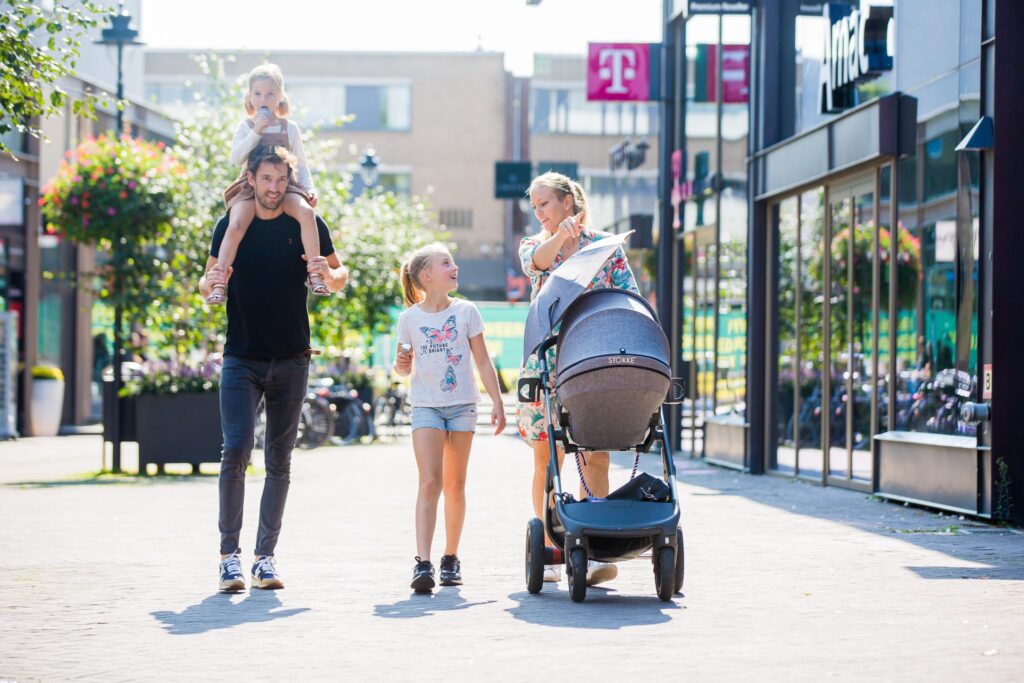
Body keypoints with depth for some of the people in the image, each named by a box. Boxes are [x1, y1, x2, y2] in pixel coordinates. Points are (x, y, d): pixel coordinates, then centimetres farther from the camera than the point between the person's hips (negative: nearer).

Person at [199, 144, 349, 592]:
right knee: (236, 450, -14)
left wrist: (328, 274, -14)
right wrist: (211, 283, -13)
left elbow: (340, 277, 9)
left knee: (279, 461, 4)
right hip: (241, 358, -1)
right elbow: (207, 285, 10)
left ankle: (265, 557, 9)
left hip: (291, 360, 1)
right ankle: (229, 555, -8)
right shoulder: (231, 225, 2)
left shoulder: (306, 226, 1)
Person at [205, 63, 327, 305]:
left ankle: (315, 275, -24)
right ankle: (218, 284, -25)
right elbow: (236, 157, -6)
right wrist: (256, 132, -13)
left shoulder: (289, 128, 10)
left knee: (306, 212, -31)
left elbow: (301, 164, 14)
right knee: (236, 225, -28)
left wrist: (309, 188, -2)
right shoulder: (246, 126, 8)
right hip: (250, 186, -1)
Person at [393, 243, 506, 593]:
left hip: (462, 405, 1)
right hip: (426, 406, -1)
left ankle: (451, 558, 18)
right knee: (430, 482, -13)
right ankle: (423, 562, -20)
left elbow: (483, 361, 6)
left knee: (455, 485, 6)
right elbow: (404, 367, 10)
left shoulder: (466, 312, 2)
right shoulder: (409, 318, 1)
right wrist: (400, 364, -13)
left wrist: (497, 402, 1)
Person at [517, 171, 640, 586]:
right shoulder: (532, 245, 10)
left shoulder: (604, 245, 8)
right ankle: (549, 553, 10)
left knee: (594, 458, -10)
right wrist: (561, 235, -36)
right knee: (547, 462, 2)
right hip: (547, 366, 2)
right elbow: (537, 260, -15)